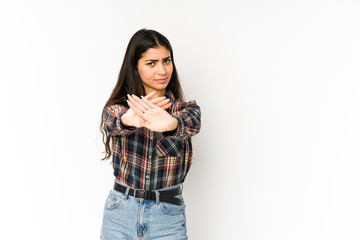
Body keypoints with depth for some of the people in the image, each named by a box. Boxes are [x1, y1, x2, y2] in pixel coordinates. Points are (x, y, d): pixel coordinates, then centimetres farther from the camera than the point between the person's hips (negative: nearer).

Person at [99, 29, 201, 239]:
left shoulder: (187, 110, 0)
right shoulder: (118, 108, 0)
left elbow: (191, 125, -23)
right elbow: (111, 124, -22)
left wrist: (171, 124, -46)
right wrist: (128, 120, -46)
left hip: (168, 217, 0)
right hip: (119, 215, 1)